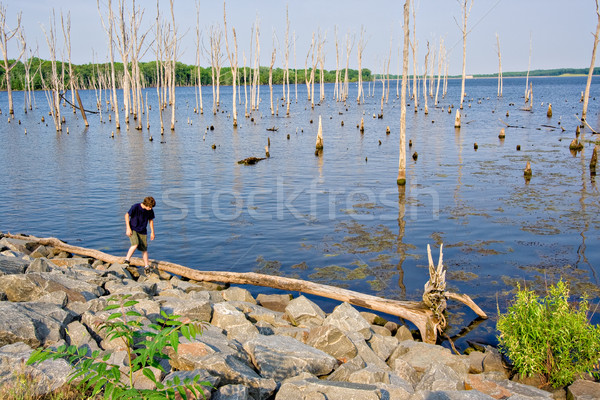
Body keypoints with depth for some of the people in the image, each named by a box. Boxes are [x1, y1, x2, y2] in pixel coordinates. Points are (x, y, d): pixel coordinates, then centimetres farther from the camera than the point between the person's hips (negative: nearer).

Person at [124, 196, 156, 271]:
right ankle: (127, 260, -12)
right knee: (135, 244, -26)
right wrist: (128, 228, -13)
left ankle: (146, 266, 14)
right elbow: (127, 215, -10)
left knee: (144, 248, 2)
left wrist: (152, 232, 12)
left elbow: (151, 220, 10)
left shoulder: (150, 211, -6)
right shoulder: (135, 207, -19)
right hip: (133, 229, -4)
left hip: (142, 231, 4)